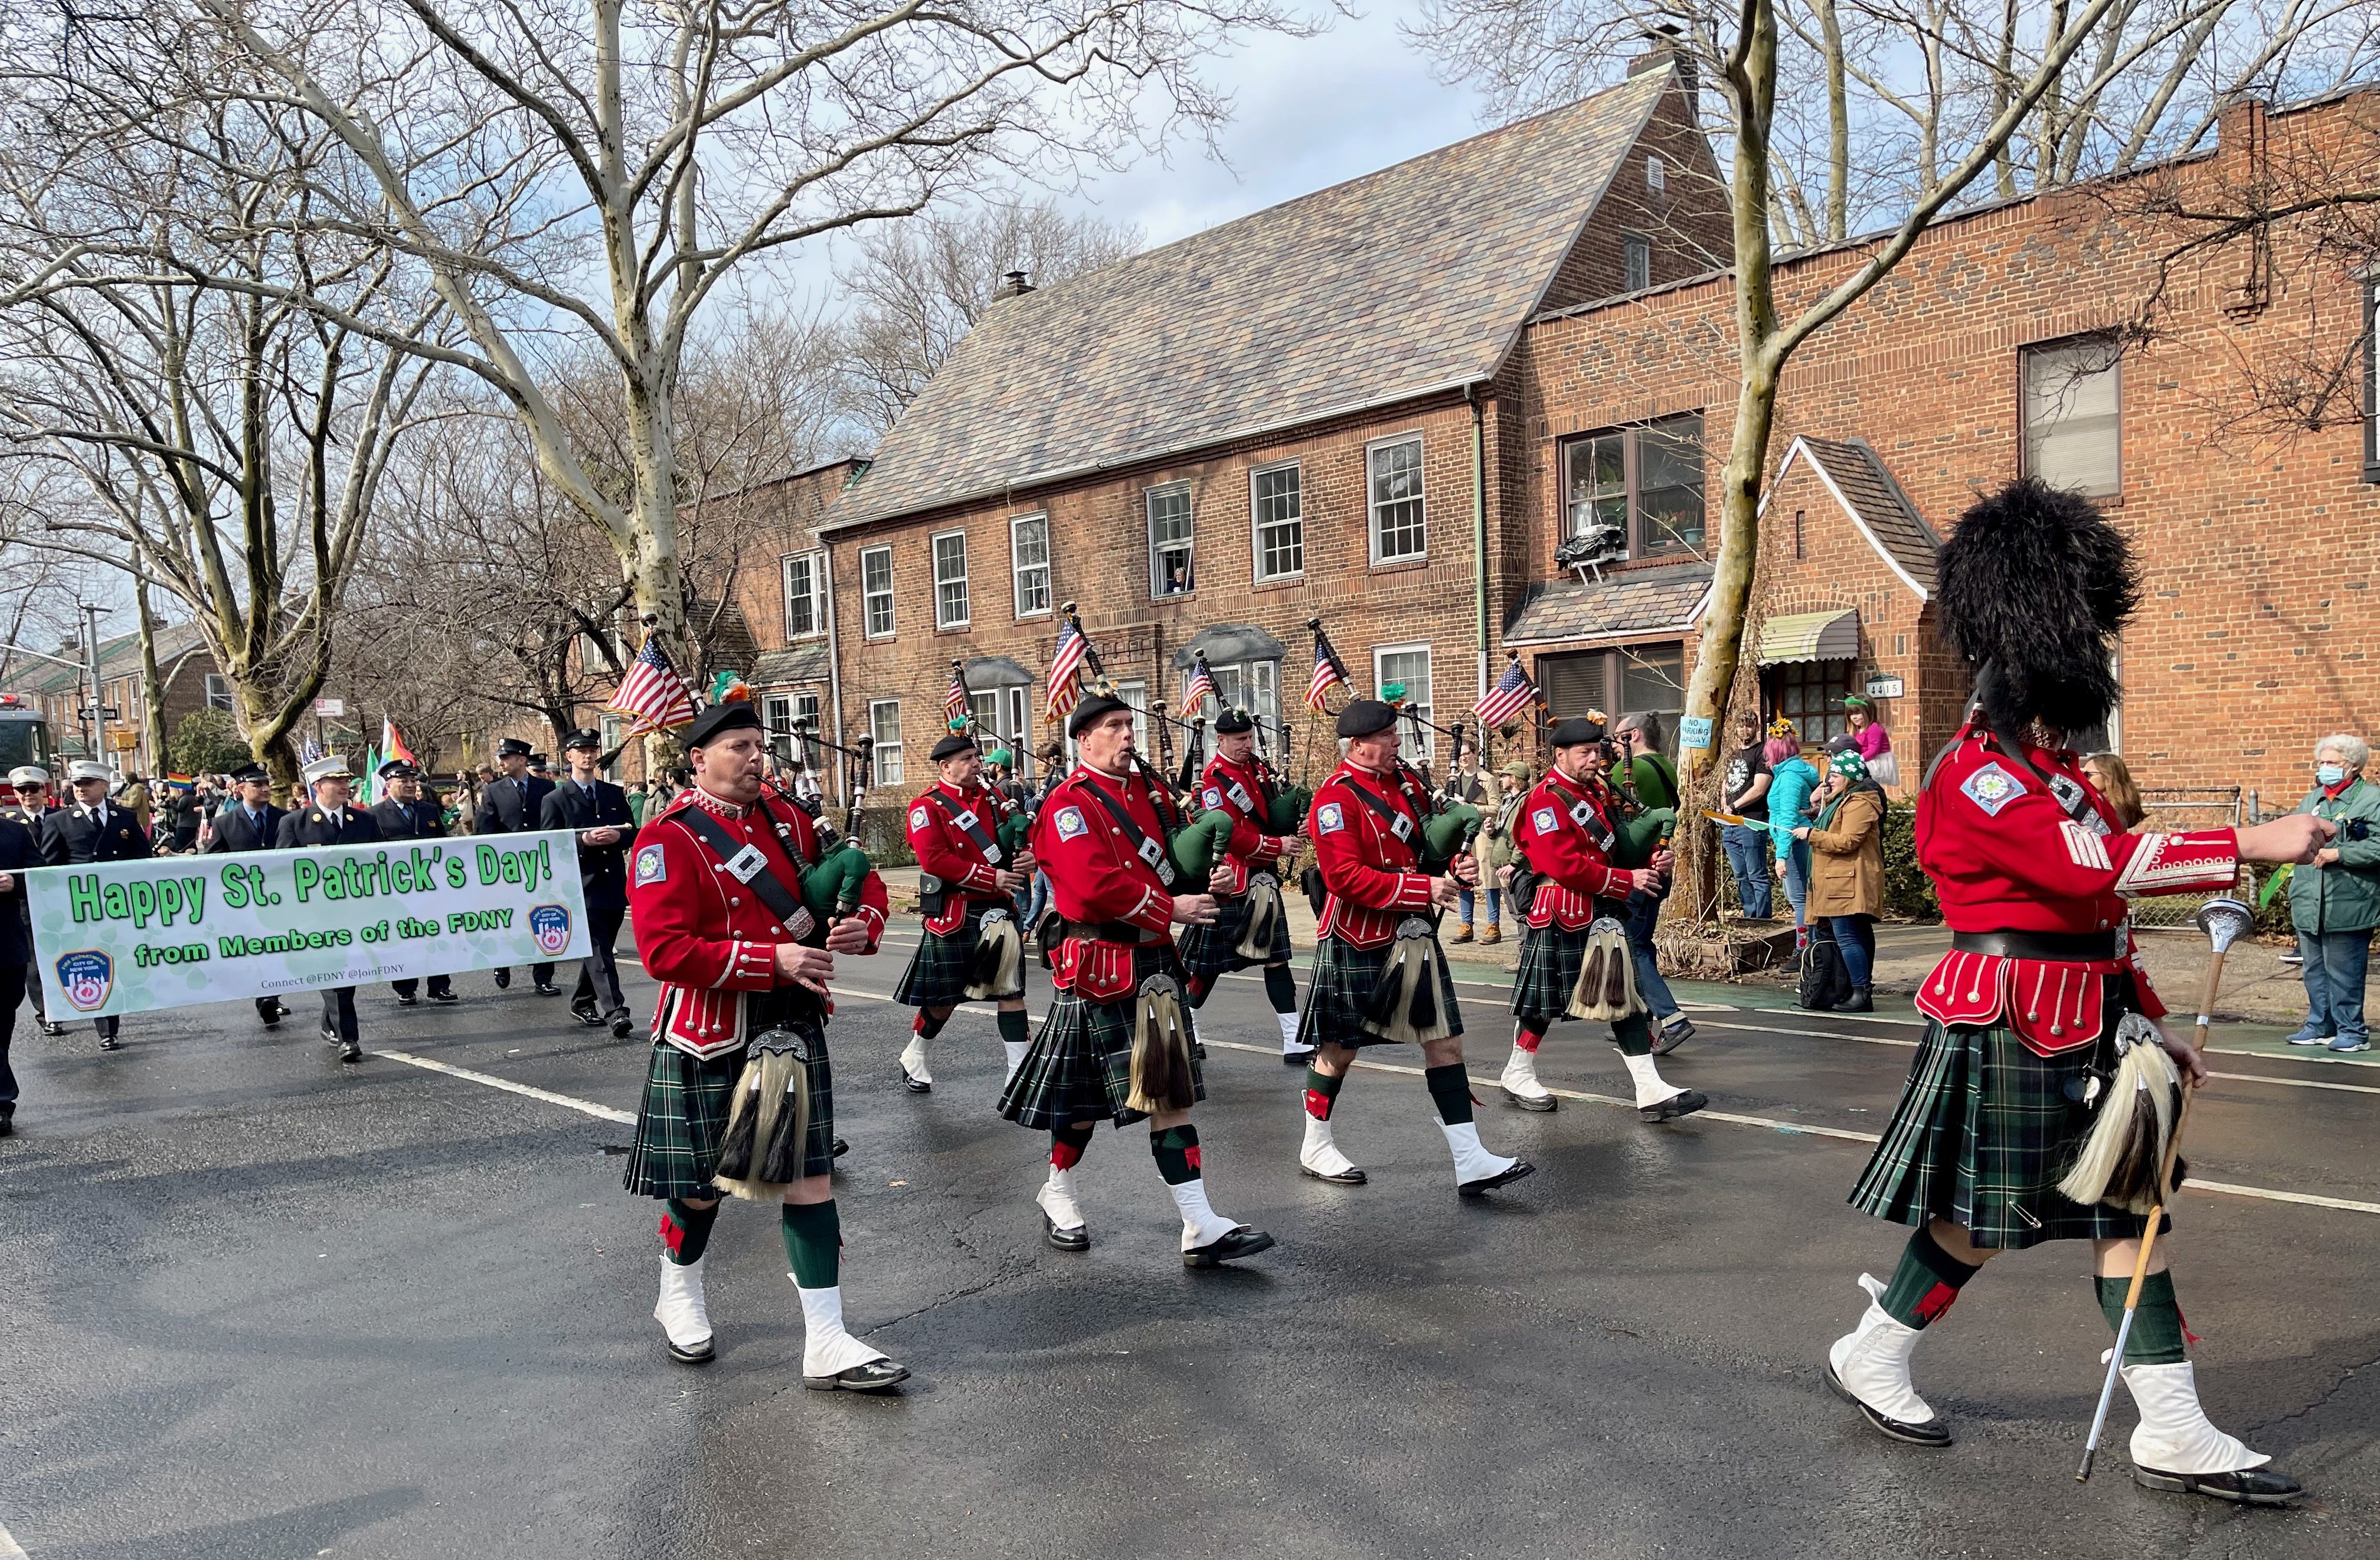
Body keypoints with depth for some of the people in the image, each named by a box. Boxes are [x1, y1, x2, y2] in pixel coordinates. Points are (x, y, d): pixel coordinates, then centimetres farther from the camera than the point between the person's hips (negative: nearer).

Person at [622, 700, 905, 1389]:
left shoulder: (789, 821, 6)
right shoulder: (668, 839, -12)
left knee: (809, 1176, 2)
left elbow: (862, 878, 15)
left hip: (792, 1024, 5)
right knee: (699, 1178, 12)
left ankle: (827, 1345, 6)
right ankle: (680, 1296, 42)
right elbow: (664, 950, -20)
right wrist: (774, 960, -24)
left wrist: (863, 924, -8)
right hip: (708, 1035, -4)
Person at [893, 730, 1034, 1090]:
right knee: (943, 999, 7)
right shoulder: (927, 807, -8)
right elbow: (936, 860, -19)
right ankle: (914, 1056, 32)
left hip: (997, 911, 5)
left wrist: (1027, 856, -8)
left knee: (1010, 989, 1)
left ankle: (1018, 1069, 5)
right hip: (954, 914, -5)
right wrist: (993, 878, -20)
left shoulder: (992, 798, 10)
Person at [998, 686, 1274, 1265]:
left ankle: (1202, 1229, 1)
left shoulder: (1144, 790, 13)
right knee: (1084, 1093, 8)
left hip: (1156, 961, 7)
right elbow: (1093, 885, -23)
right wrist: (1170, 908, -18)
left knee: (1171, 1090, 3)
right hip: (1101, 966, -7)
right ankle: (1058, 1191, 33)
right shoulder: (1069, 804, -11)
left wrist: (1206, 881, 1)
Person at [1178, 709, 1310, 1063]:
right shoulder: (1214, 779, -14)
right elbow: (1231, 836, -20)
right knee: (1207, 964, 4)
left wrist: (1296, 832, -8)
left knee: (1275, 957, 6)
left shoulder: (1259, 769, 10)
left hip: (1263, 880, 7)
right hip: (1230, 884, -7)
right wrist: (1279, 847, -18)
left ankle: (1295, 1042, 7)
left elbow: (1276, 814, 14)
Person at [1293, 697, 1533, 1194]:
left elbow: (1429, 843, 20)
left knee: (1445, 1041, 3)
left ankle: (1471, 1162, 6)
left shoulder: (1407, 781, 8)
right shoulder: (1335, 799, -16)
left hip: (1413, 935, 7)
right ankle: (1316, 1148, 28)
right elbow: (1346, 878, -24)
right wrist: (1424, 889, -25)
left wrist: (1458, 866, -3)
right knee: (1338, 1049, 8)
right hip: (1356, 943, -7)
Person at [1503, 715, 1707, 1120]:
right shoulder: (1547, 799, -15)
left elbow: (1617, 845, 19)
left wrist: (1652, 860, -2)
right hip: (1561, 914, -8)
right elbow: (1565, 865, -23)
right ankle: (1518, 1076, 25)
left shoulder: (1597, 791, 13)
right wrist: (1627, 881, -20)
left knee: (1626, 995, 2)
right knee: (1544, 998, 6)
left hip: (1603, 911, 8)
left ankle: (1652, 1091, 1)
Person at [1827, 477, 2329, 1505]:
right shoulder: (1977, 777, -17)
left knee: (2130, 1216, 8)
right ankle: (1869, 1361, 23)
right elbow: (2101, 868, -28)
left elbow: (2096, 914, 19)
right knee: (1980, 1220, 3)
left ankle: (2175, 1435, 15)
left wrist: (2149, 1021, 17)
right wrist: (2254, 844, -26)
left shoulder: (2055, 773, 15)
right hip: (2008, 1034, -9)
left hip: (2083, 1030, 9)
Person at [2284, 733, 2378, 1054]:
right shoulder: (2311, 799, 18)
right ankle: (2320, 1026, 23)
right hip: (2308, 904, 7)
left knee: (2344, 973, -3)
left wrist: (2337, 854, -19)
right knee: (2314, 970, 13)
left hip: (2346, 906, -7)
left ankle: (2352, 1031, 8)